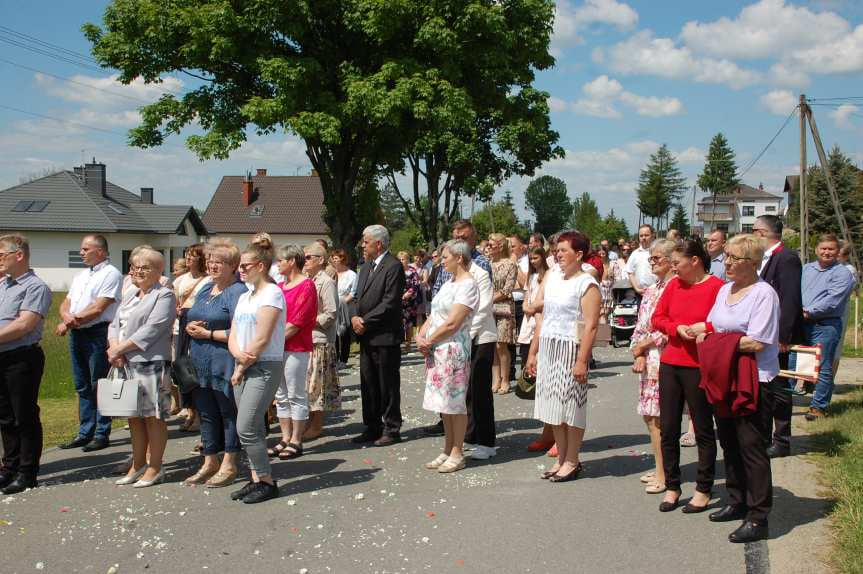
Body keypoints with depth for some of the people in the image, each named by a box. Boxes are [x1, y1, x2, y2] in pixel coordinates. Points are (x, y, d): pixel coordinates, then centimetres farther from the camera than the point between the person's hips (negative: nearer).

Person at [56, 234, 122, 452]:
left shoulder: (111, 274, -8)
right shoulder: (81, 276, 20)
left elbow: (98, 308, -16)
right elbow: (66, 303, 15)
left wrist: (72, 320, -11)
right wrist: (67, 317, -8)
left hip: (98, 334, -8)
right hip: (77, 334, 8)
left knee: (99, 386, -2)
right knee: (82, 387, 12)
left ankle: (101, 434, 5)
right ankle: (85, 432, 20)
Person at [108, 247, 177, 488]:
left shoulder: (164, 296, -7)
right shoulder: (130, 294, 19)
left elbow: (150, 330, -16)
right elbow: (115, 324, 15)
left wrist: (121, 348, -15)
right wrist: (114, 347, -5)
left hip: (151, 364, -8)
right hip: (126, 364, 8)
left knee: (153, 416, -1)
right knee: (134, 416, 14)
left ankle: (155, 468, 8)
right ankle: (138, 465, 25)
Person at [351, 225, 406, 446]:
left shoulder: (393, 267, -12)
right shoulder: (366, 266, 16)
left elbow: (390, 303, -18)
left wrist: (365, 321, -15)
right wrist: (355, 317, -2)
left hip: (385, 336, -8)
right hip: (367, 336, 9)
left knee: (388, 385, 1)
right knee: (368, 385, 13)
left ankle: (392, 430, 10)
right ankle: (372, 428, 23)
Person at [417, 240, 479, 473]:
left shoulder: (467, 285, -11)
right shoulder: (449, 284, 17)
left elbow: (452, 324, -17)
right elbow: (433, 316, 15)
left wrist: (429, 341, -9)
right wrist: (421, 337, -1)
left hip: (453, 349, -9)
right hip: (436, 350, 9)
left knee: (455, 403, -2)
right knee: (445, 403, 12)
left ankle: (457, 454, 6)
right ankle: (447, 451, 20)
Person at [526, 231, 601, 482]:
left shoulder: (587, 285, -9)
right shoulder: (552, 277, 11)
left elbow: (590, 326, -15)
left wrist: (582, 361, -21)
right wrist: (533, 352, 14)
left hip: (570, 350, -7)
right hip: (547, 348, 7)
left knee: (571, 406, 1)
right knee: (553, 406, 10)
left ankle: (572, 461, 13)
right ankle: (561, 459, 21)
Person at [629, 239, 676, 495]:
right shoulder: (651, 290, 16)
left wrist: (643, 346, -9)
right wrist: (639, 355, 1)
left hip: (664, 359, -8)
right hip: (646, 359, 8)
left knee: (657, 418, -6)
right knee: (649, 415, 11)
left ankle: (662, 475, 3)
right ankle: (661, 468, 23)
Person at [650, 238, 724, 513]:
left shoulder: (716, 287, -10)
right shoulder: (674, 285, 7)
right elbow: (657, 318, 8)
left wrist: (703, 329, -23)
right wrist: (678, 328, -8)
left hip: (698, 367, -6)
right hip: (670, 363, 6)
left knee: (703, 429, 7)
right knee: (668, 428, 10)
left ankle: (703, 490, 19)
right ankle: (672, 487, 23)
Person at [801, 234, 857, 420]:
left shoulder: (842, 273, -3)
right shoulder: (806, 269, 15)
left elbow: (832, 301, -14)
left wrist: (809, 312, -16)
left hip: (825, 326, -5)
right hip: (801, 323, 5)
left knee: (823, 368, -2)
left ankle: (819, 407, 5)